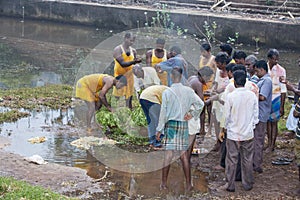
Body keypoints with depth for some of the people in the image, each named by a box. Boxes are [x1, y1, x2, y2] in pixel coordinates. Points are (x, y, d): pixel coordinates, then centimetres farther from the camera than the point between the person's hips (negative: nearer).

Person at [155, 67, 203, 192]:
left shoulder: (167, 92, -7)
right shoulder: (188, 91, -1)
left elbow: (163, 112, -5)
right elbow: (199, 104, -6)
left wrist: (159, 129, 0)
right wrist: (192, 114, 9)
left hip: (171, 124, -2)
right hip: (183, 125, 2)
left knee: (168, 154, 0)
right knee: (184, 155, 7)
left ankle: (164, 183, 4)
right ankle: (188, 184, 9)